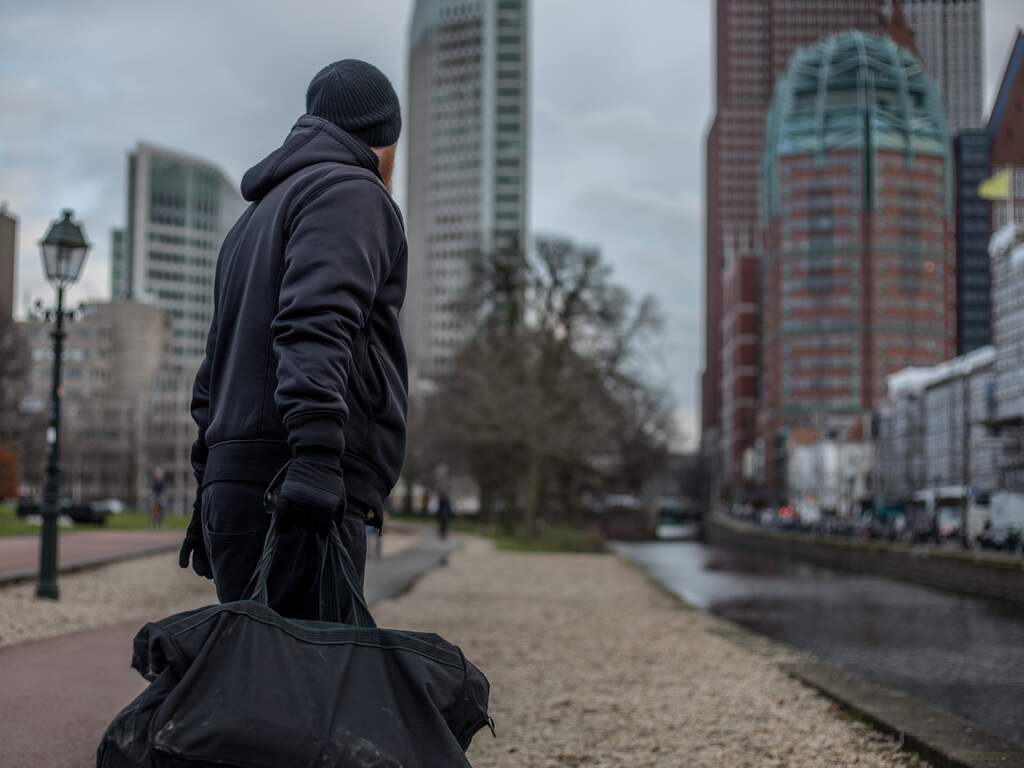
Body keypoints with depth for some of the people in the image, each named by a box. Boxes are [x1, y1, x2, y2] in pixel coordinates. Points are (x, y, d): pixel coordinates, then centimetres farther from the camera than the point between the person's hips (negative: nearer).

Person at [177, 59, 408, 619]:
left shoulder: (258, 216, 28)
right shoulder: (350, 191, 1)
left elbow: (217, 368, 27)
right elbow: (316, 326, -17)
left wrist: (209, 493, 28)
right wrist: (317, 452, -28)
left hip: (235, 483, 9)